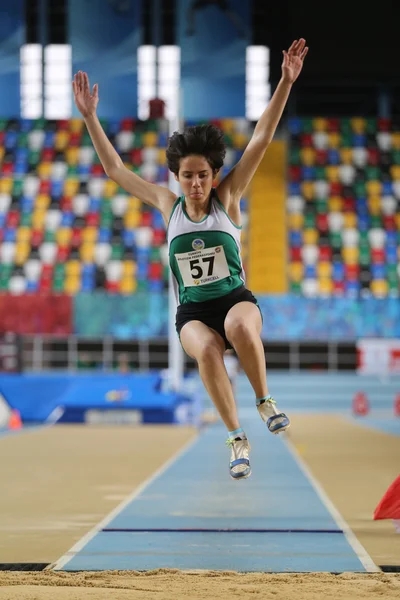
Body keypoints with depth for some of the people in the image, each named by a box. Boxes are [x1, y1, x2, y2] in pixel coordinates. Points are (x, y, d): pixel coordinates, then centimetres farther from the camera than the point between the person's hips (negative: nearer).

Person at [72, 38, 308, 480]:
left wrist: (285, 82, -12)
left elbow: (261, 140, -5)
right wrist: (90, 117, 8)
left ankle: (265, 401, -15)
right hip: (191, 311, 1)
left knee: (241, 329, -39)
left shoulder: (226, 198, 1)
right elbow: (115, 169, 12)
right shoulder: (168, 205, 7)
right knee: (206, 351, -34)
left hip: (235, 298, -1)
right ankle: (236, 438, -23)